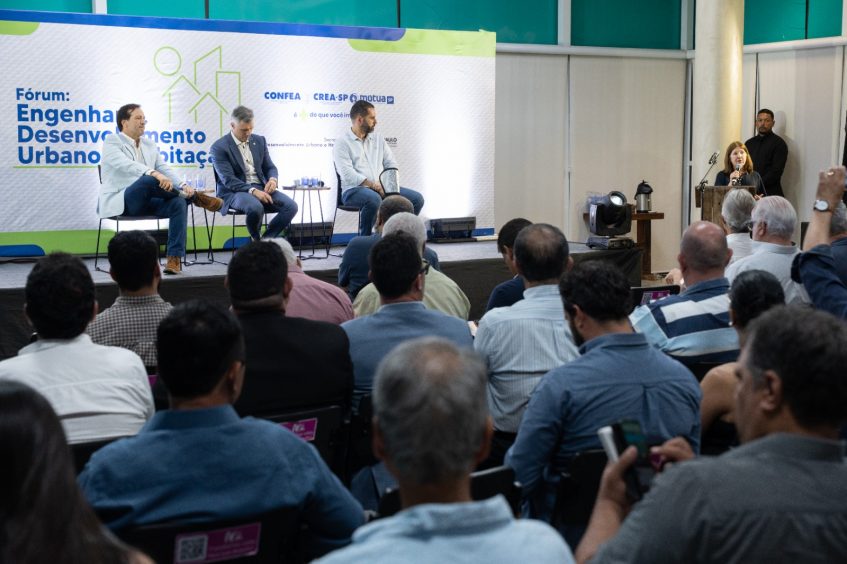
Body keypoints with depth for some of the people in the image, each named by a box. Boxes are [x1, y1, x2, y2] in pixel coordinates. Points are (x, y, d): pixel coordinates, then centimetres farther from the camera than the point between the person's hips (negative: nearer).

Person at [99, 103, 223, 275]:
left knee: (178, 202, -23)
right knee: (148, 180, -34)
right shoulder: (112, 141, -2)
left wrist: (182, 185, -15)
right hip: (119, 203, -6)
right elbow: (125, 165, -22)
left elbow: (165, 170, 8)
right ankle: (195, 197, -13)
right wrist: (155, 174, -39)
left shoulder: (149, 145, 17)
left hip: (145, 203, 6)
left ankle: (175, 257, -25)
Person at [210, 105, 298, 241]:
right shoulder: (219, 147, -6)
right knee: (255, 207, -38)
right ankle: (255, 241, -8)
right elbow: (228, 180, -14)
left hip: (261, 188, 6)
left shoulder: (259, 141, 12)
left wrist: (273, 179, -8)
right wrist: (253, 191, -26)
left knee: (291, 206, -20)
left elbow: (270, 167, 17)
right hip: (235, 192, -5)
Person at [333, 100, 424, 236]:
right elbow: (347, 174, -14)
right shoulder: (342, 142, -2)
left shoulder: (378, 139, 19)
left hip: (382, 187, 6)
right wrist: (373, 185, -20)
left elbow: (391, 164, 16)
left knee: (417, 199, -12)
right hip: (354, 189, -6)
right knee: (374, 199, -40)